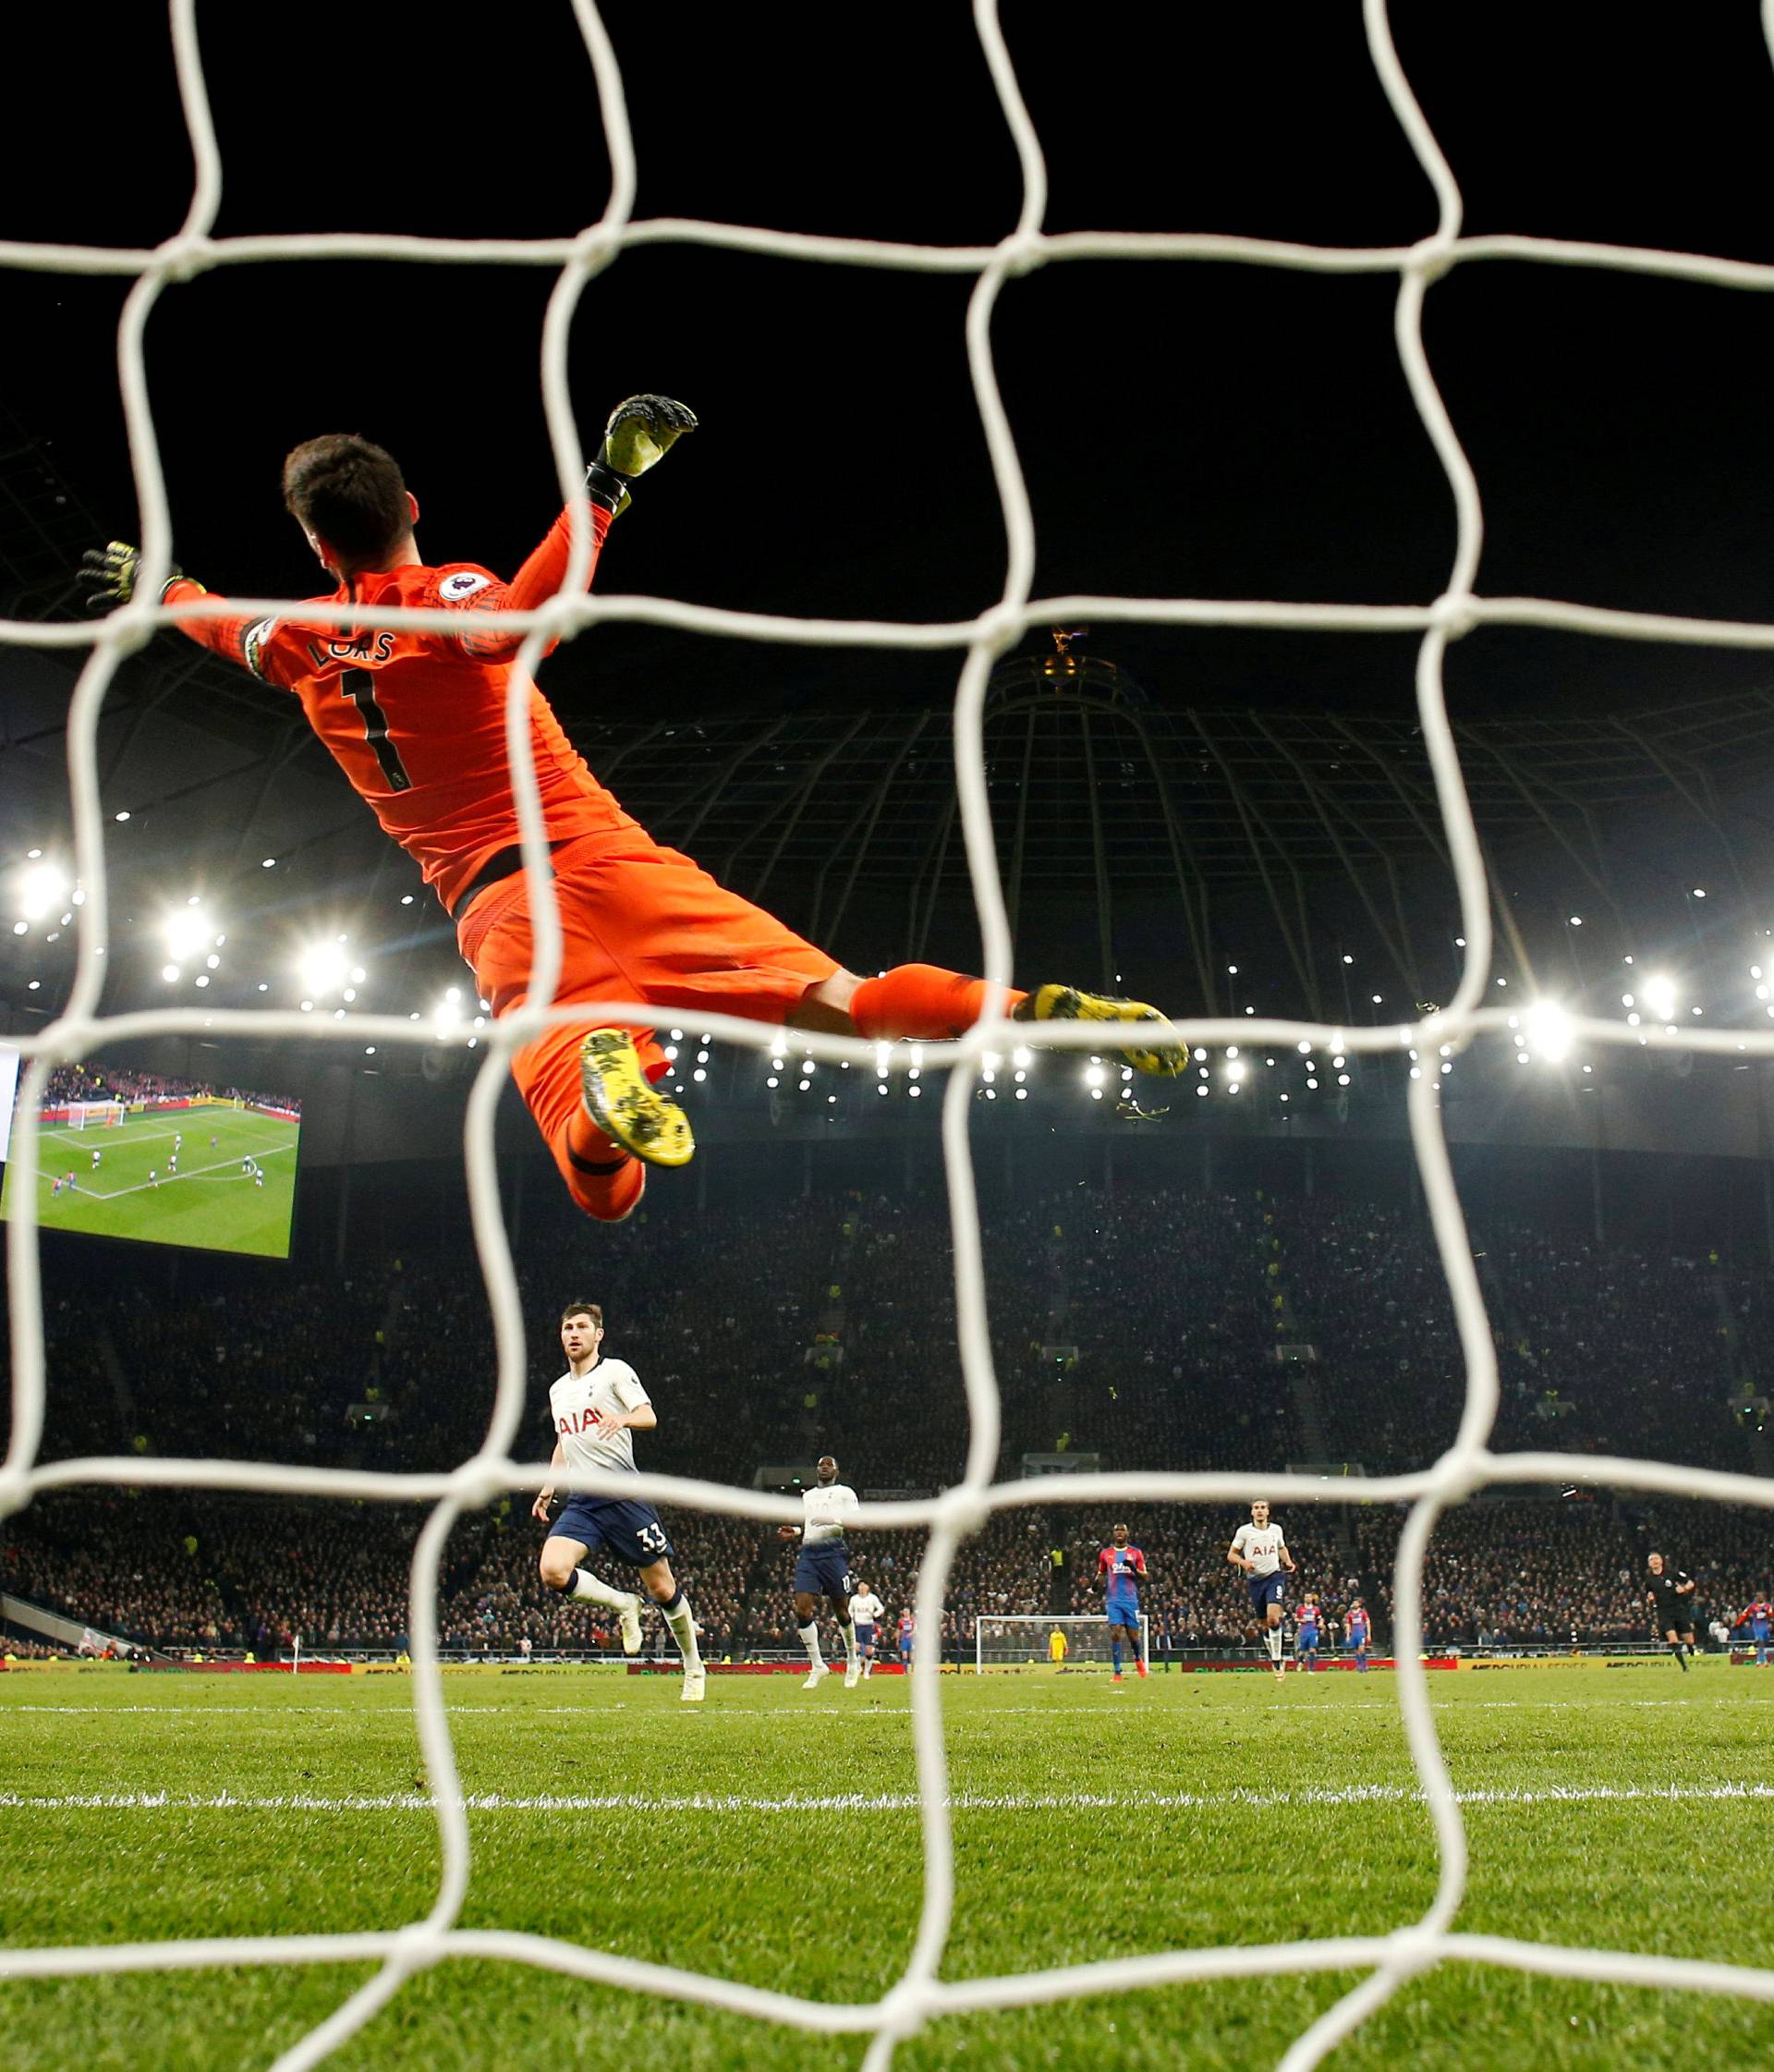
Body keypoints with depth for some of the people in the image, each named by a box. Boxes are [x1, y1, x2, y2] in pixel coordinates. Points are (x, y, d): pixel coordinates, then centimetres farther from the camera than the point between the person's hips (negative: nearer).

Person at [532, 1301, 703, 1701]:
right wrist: (548, 1489, 22)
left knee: (662, 1588, -2)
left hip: (624, 1494, -5)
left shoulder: (615, 1371, -1)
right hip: (581, 1502, 5)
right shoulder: (558, 1390, 19)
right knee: (552, 1571, -21)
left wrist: (622, 1418, -35)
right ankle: (622, 1604, 4)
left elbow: (649, 1416, -14)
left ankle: (693, 1668, 18)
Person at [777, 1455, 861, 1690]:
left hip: (833, 1553, -4)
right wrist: (794, 1532, 11)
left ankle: (852, 1661, 22)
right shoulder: (807, 1495, 24)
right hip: (808, 1554, 5)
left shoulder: (844, 1492, 8)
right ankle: (817, 1666, -2)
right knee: (802, 1610, -9)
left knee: (841, 1610, 2)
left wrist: (834, 1521, -19)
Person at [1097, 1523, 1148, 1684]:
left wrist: (1134, 1569, -15)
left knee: (1133, 1635, 2)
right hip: (1113, 1600, 0)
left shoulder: (1136, 1553, 7)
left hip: (1131, 1599, 0)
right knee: (1115, 1633, -12)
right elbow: (1101, 1574, 21)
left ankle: (1138, 1658, 36)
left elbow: (1145, 1575, 5)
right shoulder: (1105, 1553, 10)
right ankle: (1117, 1673, -9)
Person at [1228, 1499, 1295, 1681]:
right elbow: (1231, 1555, 3)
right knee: (1264, 1625, 4)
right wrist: (1243, 1562, -17)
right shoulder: (1244, 1531, 0)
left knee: (1273, 1618, -21)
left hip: (1275, 1576, 0)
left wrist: (1288, 1562, 8)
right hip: (1255, 1580, 0)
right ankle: (1277, 1660, 22)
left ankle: (1277, 1659, -13)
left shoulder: (1276, 1529, 7)